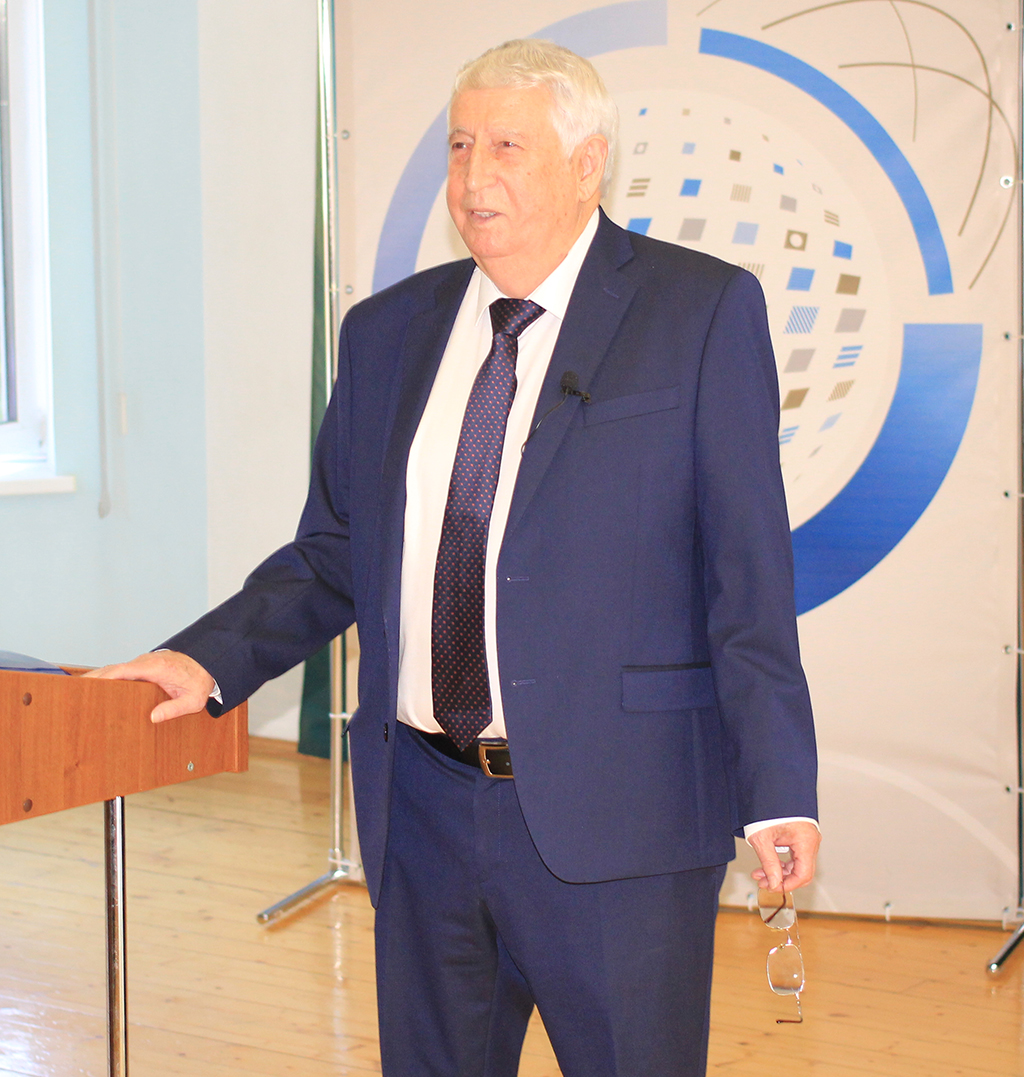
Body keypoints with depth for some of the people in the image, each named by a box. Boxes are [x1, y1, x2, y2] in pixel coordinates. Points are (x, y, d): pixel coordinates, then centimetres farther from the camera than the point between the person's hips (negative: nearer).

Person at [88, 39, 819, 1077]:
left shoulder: (703, 310, -3)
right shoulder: (385, 331, 11)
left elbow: (749, 571, -7)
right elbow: (333, 552, 15)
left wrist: (776, 793, -11)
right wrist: (211, 658, -1)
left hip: (610, 819, -4)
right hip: (422, 811, 5)